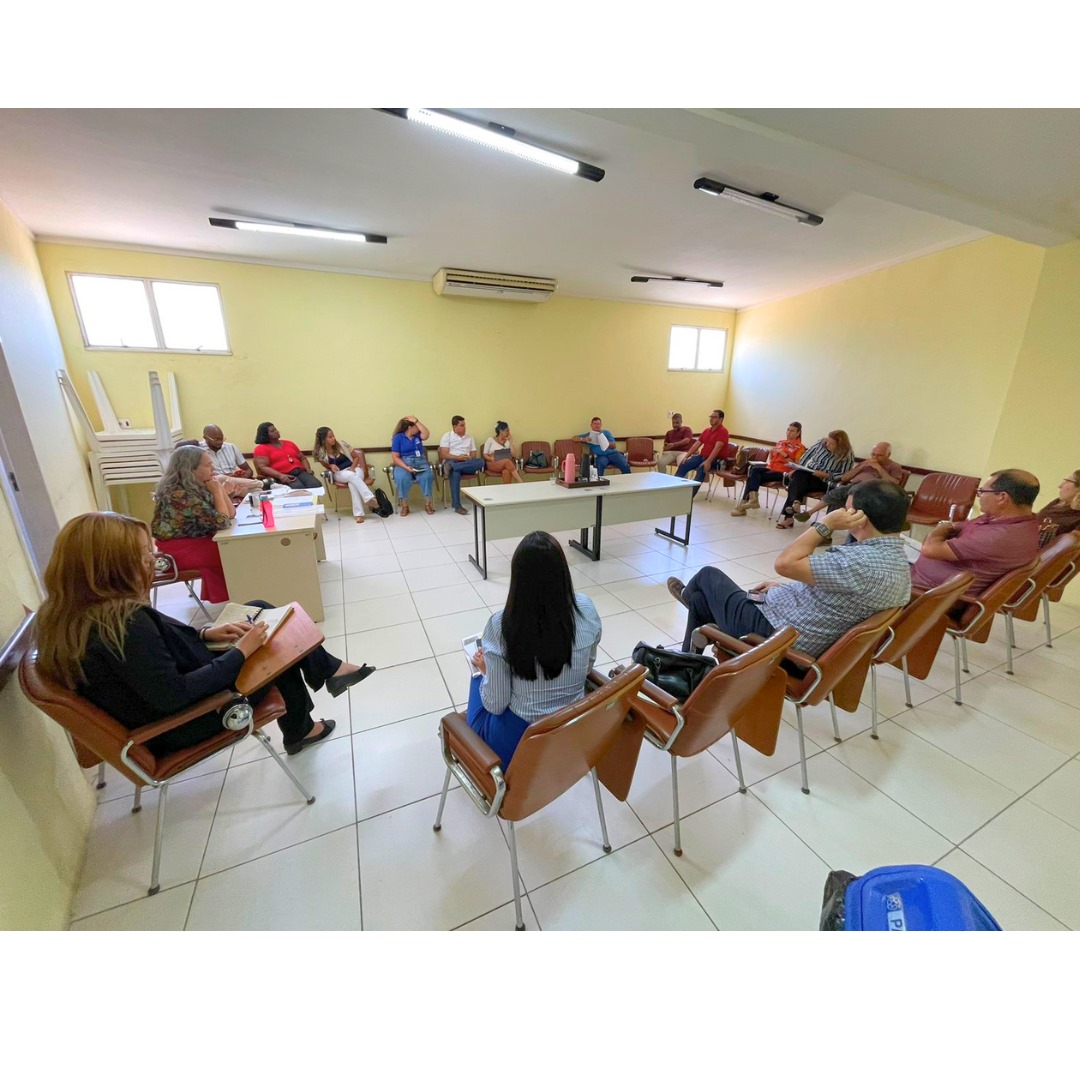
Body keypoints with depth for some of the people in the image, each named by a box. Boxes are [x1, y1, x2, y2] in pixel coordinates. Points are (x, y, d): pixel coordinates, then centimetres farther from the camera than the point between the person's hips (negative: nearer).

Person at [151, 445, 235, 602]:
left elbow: (231, 514, 3)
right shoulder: (178, 494, -25)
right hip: (178, 549, -8)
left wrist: (220, 488, -6)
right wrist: (217, 492, -16)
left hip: (198, 540, 8)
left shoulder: (198, 486, 1)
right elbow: (222, 521, -27)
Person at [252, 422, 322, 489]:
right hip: (282, 478, -5)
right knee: (299, 488, -38)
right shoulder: (261, 448, 6)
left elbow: (302, 458, 27)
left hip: (300, 472, 5)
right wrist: (280, 476, -23)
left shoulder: (289, 443, 24)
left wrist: (308, 469, 5)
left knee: (316, 485, -29)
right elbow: (262, 467, -6)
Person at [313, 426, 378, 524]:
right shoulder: (320, 453, -5)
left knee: (352, 482, -36)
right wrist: (331, 466, -13)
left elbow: (356, 456, 3)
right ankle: (369, 498, -46)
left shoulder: (341, 443, -5)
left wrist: (352, 468, -14)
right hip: (339, 474, -1)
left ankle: (358, 513, -40)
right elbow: (326, 466, 11)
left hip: (354, 468, 1)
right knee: (352, 476, -37)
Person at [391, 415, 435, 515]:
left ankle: (427, 503, -20)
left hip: (420, 461, 3)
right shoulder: (398, 437, 1)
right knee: (402, 478, -35)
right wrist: (406, 467, -21)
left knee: (427, 476, -31)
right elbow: (395, 457, -5)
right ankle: (404, 506, -22)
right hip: (403, 463, -2)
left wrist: (416, 421, -7)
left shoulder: (417, 434, 12)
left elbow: (426, 434, -11)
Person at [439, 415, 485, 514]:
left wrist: (469, 458, -9)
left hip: (467, 464, 4)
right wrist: (458, 457, -18)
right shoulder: (447, 436, 8)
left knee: (480, 461, -29)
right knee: (455, 473, -41)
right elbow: (443, 455, -4)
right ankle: (457, 506, -43)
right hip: (451, 461, -4)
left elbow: (474, 454, 16)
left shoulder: (469, 438, 22)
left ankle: (451, 467, -39)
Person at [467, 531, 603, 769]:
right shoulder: (586, 609, -16)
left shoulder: (501, 626, -26)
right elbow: (587, 669, 2)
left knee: (478, 678, 26)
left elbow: (495, 705, -14)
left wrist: (485, 668, 5)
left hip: (517, 742, -3)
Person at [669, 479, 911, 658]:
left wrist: (827, 524, -23)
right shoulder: (898, 562, 2)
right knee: (701, 599, 24)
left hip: (770, 634, -10)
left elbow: (784, 563, -28)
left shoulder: (863, 562, -32)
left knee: (708, 576, 14)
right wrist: (786, 589, 17)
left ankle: (689, 595, 51)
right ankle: (688, 664, 45)